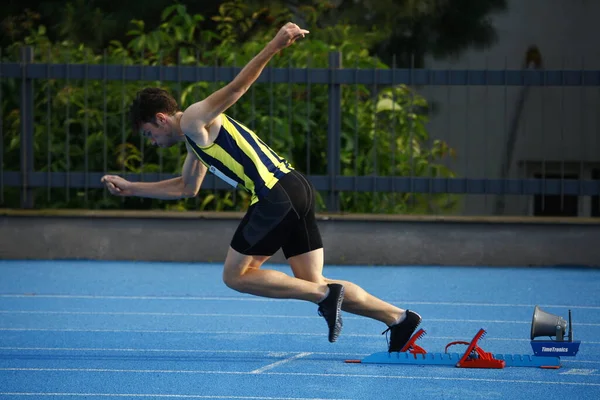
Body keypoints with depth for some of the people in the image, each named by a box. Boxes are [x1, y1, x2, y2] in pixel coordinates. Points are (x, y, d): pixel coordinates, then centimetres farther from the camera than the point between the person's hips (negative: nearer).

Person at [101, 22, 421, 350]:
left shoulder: (193, 120, 0)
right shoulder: (196, 139, 28)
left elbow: (235, 87, -13)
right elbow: (187, 188, 43)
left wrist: (273, 46, -28)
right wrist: (130, 188, 42)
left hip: (277, 194, -10)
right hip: (297, 188, 10)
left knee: (235, 276, 3)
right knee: (314, 284, 9)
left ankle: (325, 296, -9)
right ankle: (399, 318, 0)